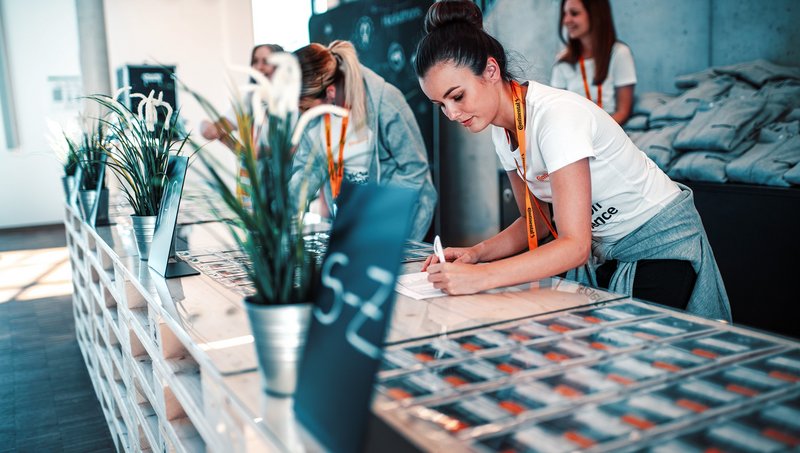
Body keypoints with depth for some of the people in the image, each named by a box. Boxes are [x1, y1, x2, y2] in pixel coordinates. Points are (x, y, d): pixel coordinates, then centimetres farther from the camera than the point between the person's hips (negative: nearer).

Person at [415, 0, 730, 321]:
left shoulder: (556, 114, -31)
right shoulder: (502, 131, -5)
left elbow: (575, 245, -35)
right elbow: (536, 222, 3)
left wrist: (480, 277, -42)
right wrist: (476, 253, -14)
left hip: (659, 244, -7)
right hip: (600, 248, 7)